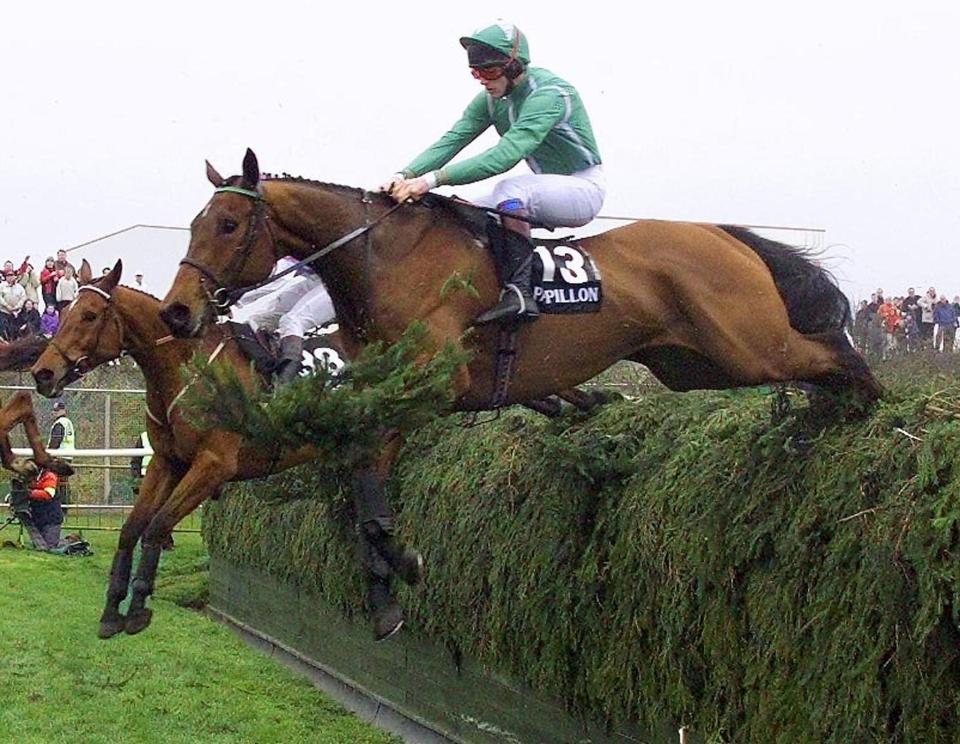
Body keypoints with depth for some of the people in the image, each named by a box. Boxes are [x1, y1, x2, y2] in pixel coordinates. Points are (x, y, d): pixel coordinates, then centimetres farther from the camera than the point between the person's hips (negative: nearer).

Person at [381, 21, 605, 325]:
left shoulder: (549, 94, -27)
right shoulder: (491, 100, -1)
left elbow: (505, 155, -38)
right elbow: (450, 141, -9)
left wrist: (433, 179, -43)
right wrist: (406, 175, -29)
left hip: (583, 189, -8)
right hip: (546, 190, 8)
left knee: (509, 190, -34)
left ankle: (519, 292, -35)